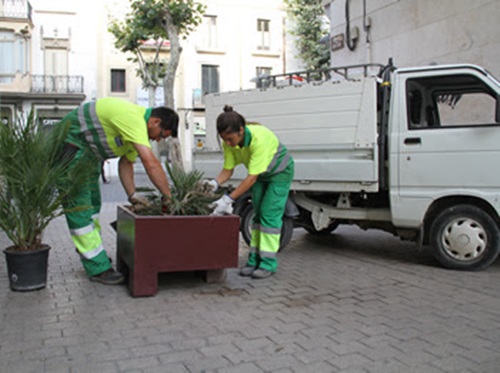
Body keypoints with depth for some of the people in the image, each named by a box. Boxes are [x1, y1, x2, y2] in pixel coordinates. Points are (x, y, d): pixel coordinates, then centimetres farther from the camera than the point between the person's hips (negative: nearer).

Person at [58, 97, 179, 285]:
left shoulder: (137, 126, 3)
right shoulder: (133, 118, -30)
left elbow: (126, 162, 10)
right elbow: (151, 163, -35)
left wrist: (132, 194, 2)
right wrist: (169, 198, -30)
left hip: (89, 152, 11)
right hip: (71, 144, -11)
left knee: (92, 204, 16)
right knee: (79, 206, -9)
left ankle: (94, 256, 28)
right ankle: (98, 269, -6)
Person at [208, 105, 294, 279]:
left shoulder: (259, 138, -41)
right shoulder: (229, 143, -21)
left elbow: (252, 177, -41)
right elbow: (227, 170, -13)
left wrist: (229, 199, -44)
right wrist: (215, 183, -34)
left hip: (280, 172, -6)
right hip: (261, 174, 6)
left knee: (269, 214, -12)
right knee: (258, 214, 5)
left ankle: (269, 263, -5)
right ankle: (255, 260, 9)